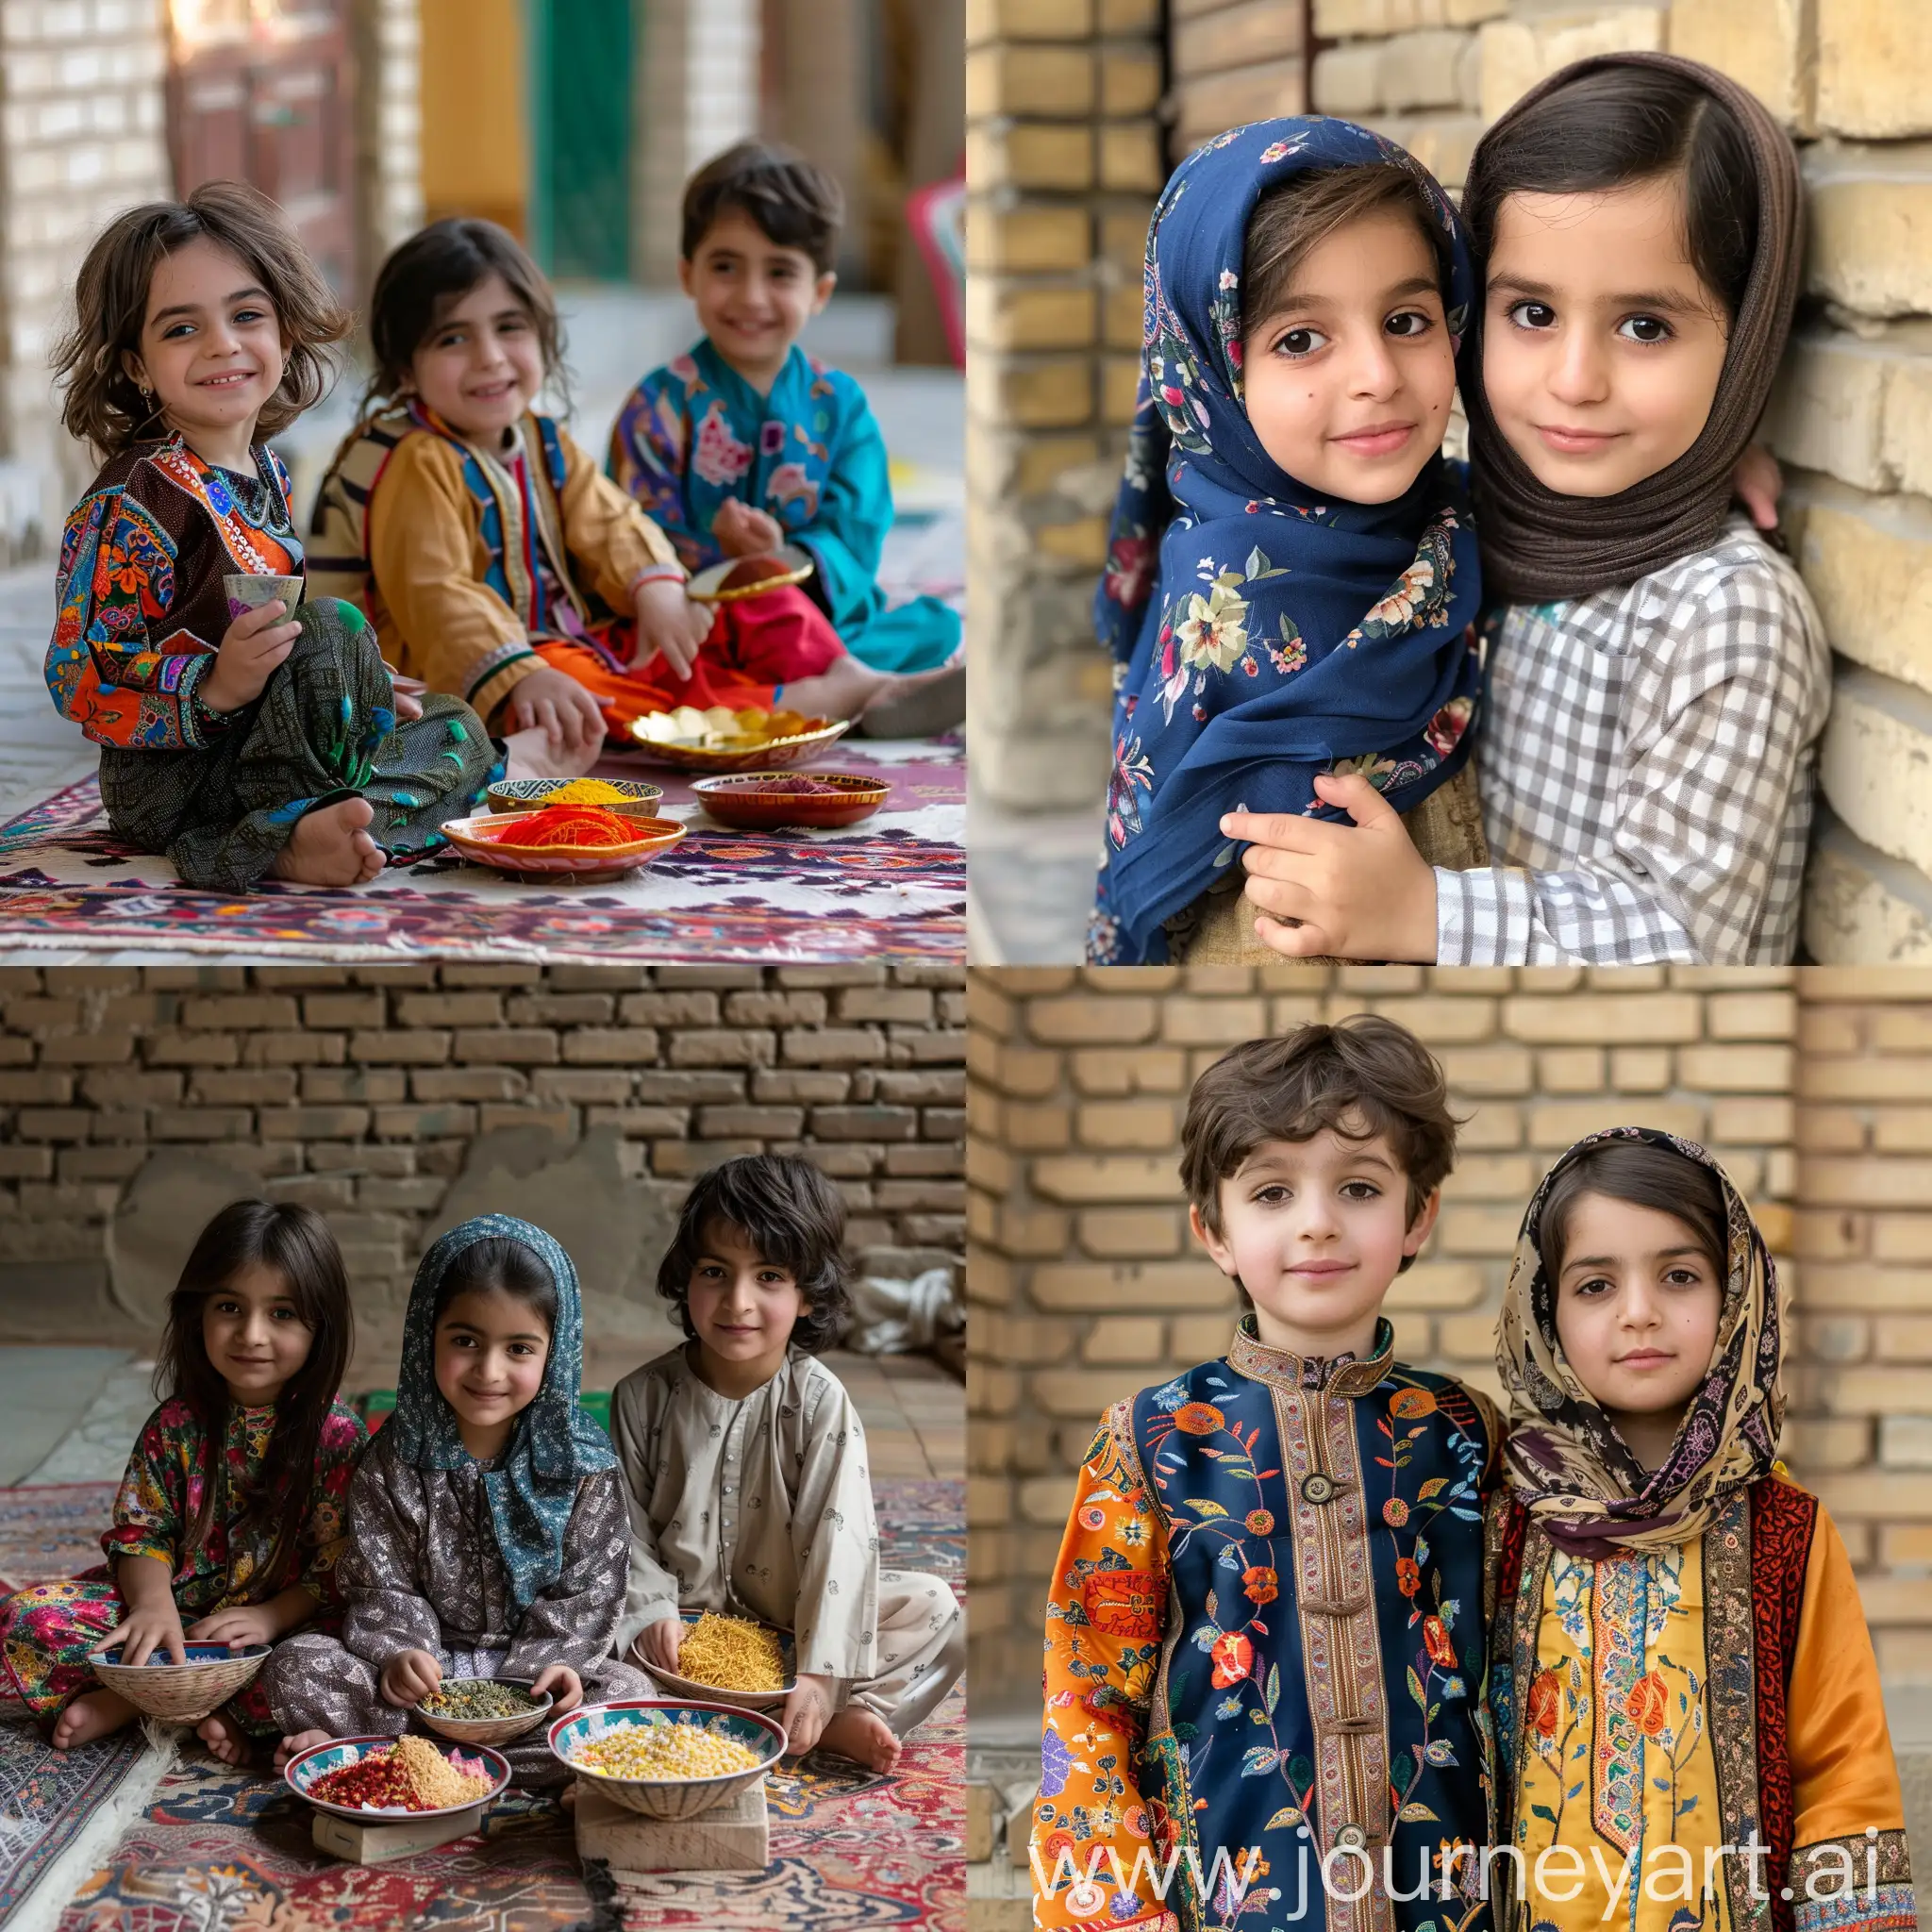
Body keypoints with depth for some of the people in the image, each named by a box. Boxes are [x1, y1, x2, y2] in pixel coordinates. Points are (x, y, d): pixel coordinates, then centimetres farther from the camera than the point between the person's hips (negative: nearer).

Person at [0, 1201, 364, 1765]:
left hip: (286, 1619, -3)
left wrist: (270, 1617, -22)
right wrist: (153, 1606, -18)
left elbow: (341, 1567, -9)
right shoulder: (175, 1426, 1)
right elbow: (141, 1533, 1)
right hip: (179, 1612, 3)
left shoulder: (338, 1434, -7)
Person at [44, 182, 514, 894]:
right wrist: (217, 687, -31)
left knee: (456, 730, 12)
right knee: (331, 622, -25)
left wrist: (361, 694, 12)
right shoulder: (134, 500, -16)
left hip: (261, 747, 9)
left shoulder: (266, 474, 10)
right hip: (169, 780, -9)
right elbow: (80, 683, -19)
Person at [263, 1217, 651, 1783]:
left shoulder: (583, 1463, -4)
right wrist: (398, 1656, -21)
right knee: (292, 1667, -20)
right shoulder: (395, 1459, -2)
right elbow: (382, 1587, -2)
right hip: (425, 1671, 0)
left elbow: (585, 1591, -3)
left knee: (630, 1693, -30)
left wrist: (554, 1664, -20)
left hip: (531, 1674, 1)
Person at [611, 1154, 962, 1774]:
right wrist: (652, 1610, -21)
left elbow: (838, 1538, -19)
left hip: (789, 1622, -1)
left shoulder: (819, 1402, -13)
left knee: (934, 1608, -19)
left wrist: (821, 1673, -27)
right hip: (683, 1616, 1)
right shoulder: (644, 1397, -7)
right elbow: (627, 1526, -3)